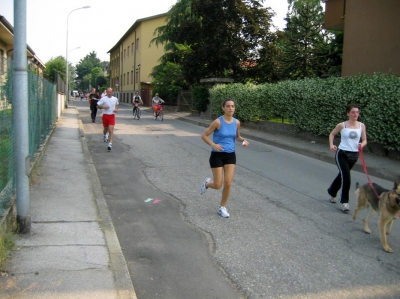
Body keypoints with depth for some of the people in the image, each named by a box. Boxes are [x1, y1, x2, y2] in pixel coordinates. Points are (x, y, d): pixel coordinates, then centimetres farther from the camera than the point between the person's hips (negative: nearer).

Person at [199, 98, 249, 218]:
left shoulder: (237, 122, 1)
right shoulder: (218, 122, -14)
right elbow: (204, 135, -9)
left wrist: (243, 140, -4)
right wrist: (213, 145, -24)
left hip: (230, 155, 4)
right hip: (217, 155, -4)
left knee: (228, 184, -4)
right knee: (218, 185, -2)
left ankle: (222, 208, 17)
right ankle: (207, 183, 35)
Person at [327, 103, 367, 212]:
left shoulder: (361, 126, 1)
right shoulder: (342, 125, -6)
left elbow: (364, 140, 7)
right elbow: (332, 134, 9)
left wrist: (362, 145, -16)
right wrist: (331, 145, -6)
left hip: (354, 155, 4)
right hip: (342, 154, -4)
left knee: (342, 175, 19)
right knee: (346, 177, -14)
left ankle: (332, 192, 45)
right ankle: (344, 201, -2)